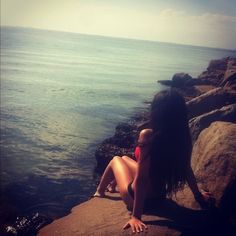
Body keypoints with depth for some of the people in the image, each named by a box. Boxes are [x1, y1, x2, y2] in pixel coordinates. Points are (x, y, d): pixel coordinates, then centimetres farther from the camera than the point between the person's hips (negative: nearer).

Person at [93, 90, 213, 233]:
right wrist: (198, 195, 15)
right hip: (159, 196, 5)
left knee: (116, 160, 25)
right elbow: (187, 169, -2)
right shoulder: (184, 137, -16)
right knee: (125, 158, 29)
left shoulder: (148, 136, -32)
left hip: (135, 198, -5)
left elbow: (141, 178, -30)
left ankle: (99, 193, 49)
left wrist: (136, 216, -25)